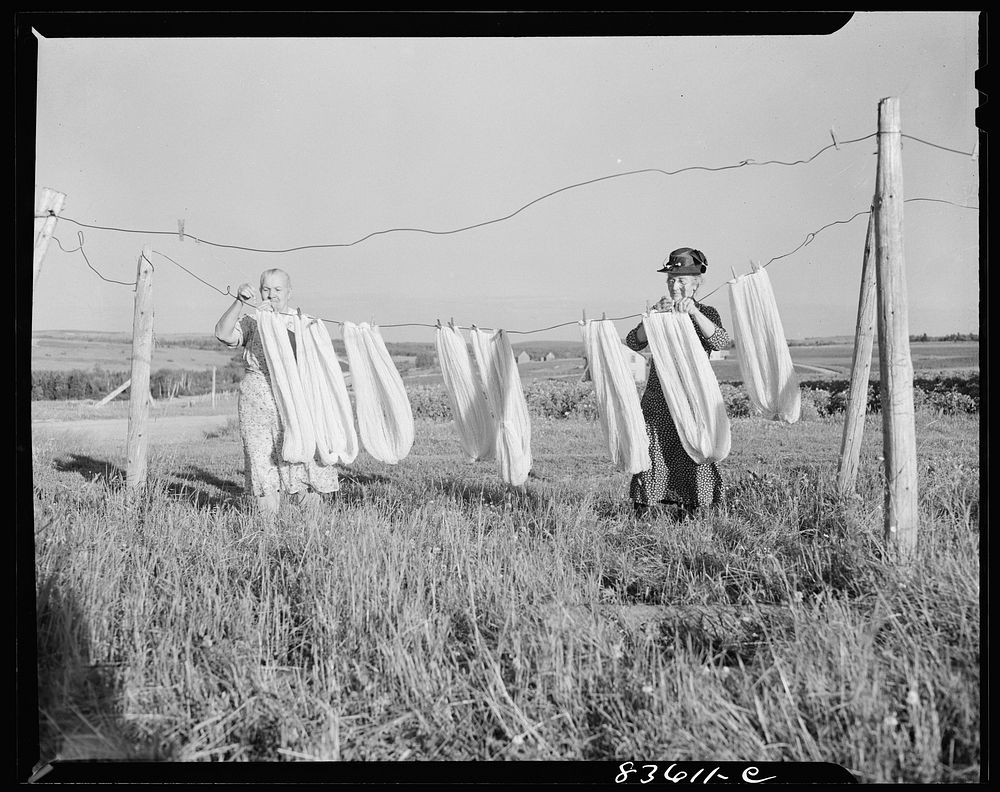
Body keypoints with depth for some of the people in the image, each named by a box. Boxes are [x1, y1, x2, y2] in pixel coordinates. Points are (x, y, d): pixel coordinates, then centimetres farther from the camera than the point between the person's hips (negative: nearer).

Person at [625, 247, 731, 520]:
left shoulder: (706, 313, 5)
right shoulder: (659, 311, 11)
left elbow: (722, 342, -15)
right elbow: (633, 342, -4)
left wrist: (693, 312, -26)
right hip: (657, 399, 2)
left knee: (694, 456, -2)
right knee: (652, 455, -3)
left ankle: (685, 512, 11)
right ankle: (644, 509, 7)